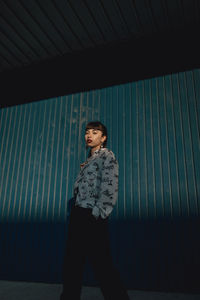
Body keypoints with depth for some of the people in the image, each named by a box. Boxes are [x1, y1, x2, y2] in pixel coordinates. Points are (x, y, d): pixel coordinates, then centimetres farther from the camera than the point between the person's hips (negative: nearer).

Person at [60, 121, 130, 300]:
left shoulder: (107, 156, -3)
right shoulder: (88, 161, 22)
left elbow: (110, 188, -15)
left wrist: (98, 214, -21)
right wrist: (75, 216, 18)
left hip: (92, 217, -9)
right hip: (77, 215, 9)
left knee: (101, 264, -6)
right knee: (73, 263, 15)